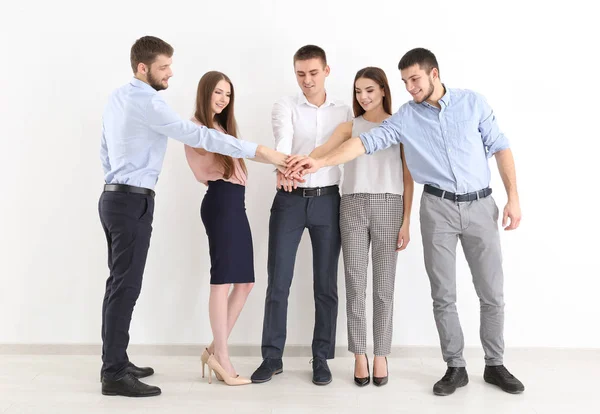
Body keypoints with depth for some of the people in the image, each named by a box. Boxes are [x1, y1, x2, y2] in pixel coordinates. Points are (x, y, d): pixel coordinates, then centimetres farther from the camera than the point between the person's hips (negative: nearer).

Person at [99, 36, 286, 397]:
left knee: (120, 283, 13)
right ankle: (115, 375, 1)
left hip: (115, 196, 10)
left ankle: (115, 363, 23)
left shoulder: (118, 97, 14)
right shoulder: (147, 102, -16)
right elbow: (198, 135, -23)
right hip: (133, 202, -10)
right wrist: (258, 151, -22)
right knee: (126, 286, -6)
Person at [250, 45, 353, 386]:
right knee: (278, 281, 1)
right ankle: (272, 357, 14)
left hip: (328, 201, 1)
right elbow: (283, 140, -19)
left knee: (326, 284, 6)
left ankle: (321, 358, 19)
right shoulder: (285, 106, 2)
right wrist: (282, 169, -41)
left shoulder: (345, 111, 9)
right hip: (290, 199, -1)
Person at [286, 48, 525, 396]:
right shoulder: (405, 117, 1)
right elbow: (367, 142, -10)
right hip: (438, 208, 0)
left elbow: (500, 147, 4)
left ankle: (495, 365, 24)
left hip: (481, 205, 0)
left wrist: (513, 197, -3)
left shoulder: (473, 102, 2)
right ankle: (456, 367, 19)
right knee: (444, 295, 4)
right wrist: (320, 162, -23)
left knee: (492, 293, 6)